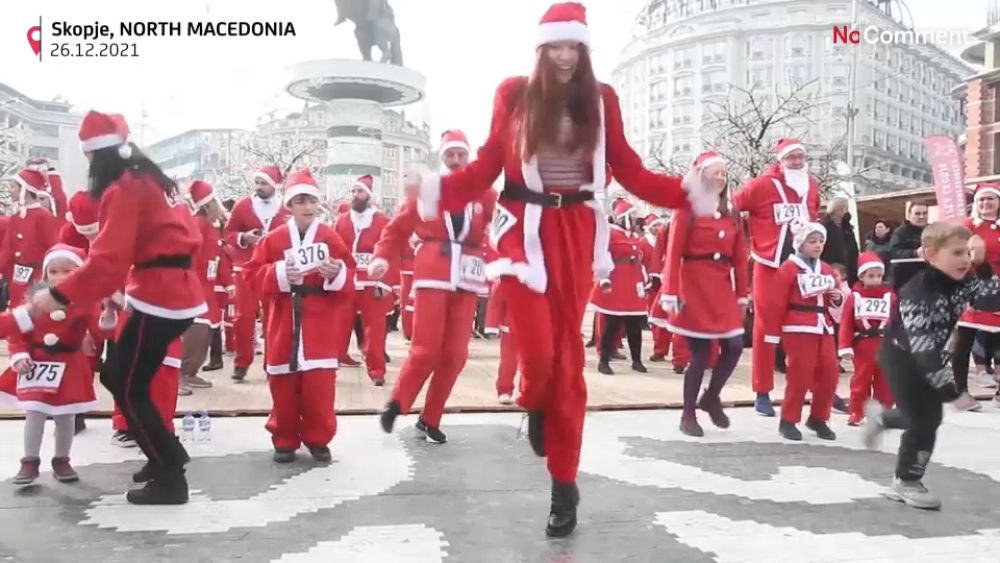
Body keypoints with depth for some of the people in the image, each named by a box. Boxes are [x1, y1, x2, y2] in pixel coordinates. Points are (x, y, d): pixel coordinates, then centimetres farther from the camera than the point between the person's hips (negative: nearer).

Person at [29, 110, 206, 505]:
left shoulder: (122, 190, -13)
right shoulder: (151, 179, 16)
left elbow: (107, 259, -21)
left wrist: (57, 296, -19)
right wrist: (124, 288, 17)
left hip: (158, 298, -9)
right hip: (177, 293, 9)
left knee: (128, 389, 0)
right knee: (124, 379, 19)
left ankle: (170, 479, 4)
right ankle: (166, 456, 26)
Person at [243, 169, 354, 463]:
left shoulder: (330, 237, 2)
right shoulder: (274, 238, 3)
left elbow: (348, 275, 3)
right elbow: (253, 274, 1)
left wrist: (336, 274, -18)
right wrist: (279, 274, -15)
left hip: (319, 321, -1)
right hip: (284, 320, 1)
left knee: (320, 383, -1)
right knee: (283, 383, 6)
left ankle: (318, 439, 14)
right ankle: (285, 441, 18)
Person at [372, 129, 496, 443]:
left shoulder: (483, 192, 6)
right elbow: (398, 228, 5)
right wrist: (382, 258, -9)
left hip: (467, 280, 2)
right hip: (432, 276, -2)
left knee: (455, 354, 4)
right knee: (426, 349, -7)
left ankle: (430, 419, 19)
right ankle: (396, 403, 17)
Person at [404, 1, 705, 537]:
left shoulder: (601, 99, 6)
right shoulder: (513, 93, 4)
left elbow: (630, 170, 7)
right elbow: (486, 165, 2)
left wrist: (686, 192, -5)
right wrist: (436, 186, -14)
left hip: (576, 232, 1)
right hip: (525, 227, -1)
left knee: (567, 356, 5)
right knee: (538, 352, -12)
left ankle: (564, 484, 17)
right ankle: (535, 409, 28)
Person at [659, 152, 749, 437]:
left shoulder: (732, 215, 13)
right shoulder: (687, 210, -3)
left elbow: (740, 259, 12)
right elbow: (673, 255, -9)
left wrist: (743, 295, 8)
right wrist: (670, 294, -15)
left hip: (723, 289, 5)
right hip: (695, 288, -5)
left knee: (734, 347, -2)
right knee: (700, 352, -4)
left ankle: (711, 398, 23)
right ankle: (688, 415, 12)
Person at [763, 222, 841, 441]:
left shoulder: (827, 270, 15)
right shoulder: (788, 268, -7)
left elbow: (832, 298, 27)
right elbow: (776, 303, -10)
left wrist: (837, 298, 2)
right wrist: (773, 333, -13)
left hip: (824, 328, 7)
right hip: (798, 329, -7)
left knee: (830, 374, 6)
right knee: (799, 375, -6)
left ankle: (818, 418, 21)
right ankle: (788, 421, 6)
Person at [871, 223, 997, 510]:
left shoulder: (964, 280, -9)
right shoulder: (917, 294, -32)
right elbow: (923, 351, -33)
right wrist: (952, 392, -31)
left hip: (932, 356, 8)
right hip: (902, 356, -8)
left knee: (929, 416, 11)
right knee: (923, 421, -7)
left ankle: (883, 417, 39)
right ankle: (906, 483, 10)